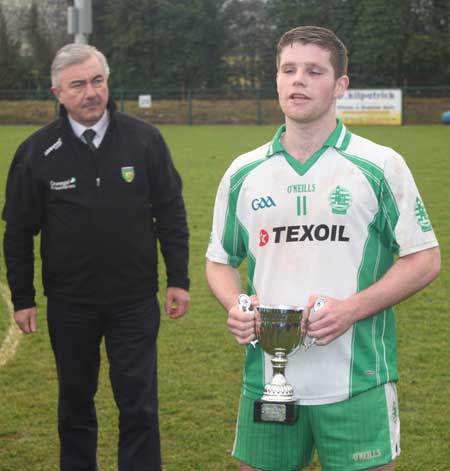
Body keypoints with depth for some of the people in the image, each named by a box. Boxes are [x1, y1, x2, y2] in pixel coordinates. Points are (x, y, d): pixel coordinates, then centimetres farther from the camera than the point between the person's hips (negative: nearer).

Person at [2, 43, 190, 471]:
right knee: (75, 402, 15)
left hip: (135, 302, -1)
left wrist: (178, 279, 2)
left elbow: (171, 214, 3)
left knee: (139, 404, 1)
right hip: (69, 304, 1)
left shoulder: (144, 140, -3)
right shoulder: (37, 152, -4)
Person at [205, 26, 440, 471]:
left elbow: (424, 259, -1)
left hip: (356, 383, -3)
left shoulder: (381, 166, -2)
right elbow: (220, 260, 17)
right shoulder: (243, 173, 8)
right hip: (266, 380, 3)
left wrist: (352, 309, -15)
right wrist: (235, 307, -5)